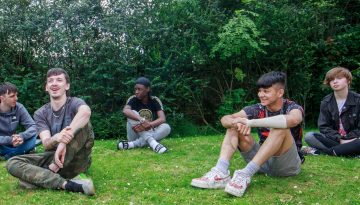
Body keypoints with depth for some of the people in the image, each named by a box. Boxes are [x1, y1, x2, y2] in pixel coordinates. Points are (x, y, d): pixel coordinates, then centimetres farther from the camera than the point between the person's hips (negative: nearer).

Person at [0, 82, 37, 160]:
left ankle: (7, 156, -17)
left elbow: (33, 127, -14)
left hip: (13, 144, 3)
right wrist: (9, 140, -40)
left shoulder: (19, 108, -9)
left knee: (33, 137, -22)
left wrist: (22, 136, -33)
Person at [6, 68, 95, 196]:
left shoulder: (75, 103, -7)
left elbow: (86, 112, -34)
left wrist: (64, 141, -45)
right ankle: (67, 184, -36)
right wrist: (56, 138, -38)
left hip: (76, 160, -4)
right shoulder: (40, 113, 4)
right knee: (13, 163, -18)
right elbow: (46, 144, -12)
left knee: (83, 124, -28)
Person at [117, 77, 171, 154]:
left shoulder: (155, 101, -5)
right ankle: (152, 142, -41)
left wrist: (148, 125, -38)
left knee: (166, 127, -26)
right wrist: (142, 120, -45)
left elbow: (162, 119, -20)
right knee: (132, 114, -24)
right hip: (135, 136, -1)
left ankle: (133, 144, -32)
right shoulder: (133, 99, -7)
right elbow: (125, 111, -30)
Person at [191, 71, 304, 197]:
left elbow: (291, 120, -39)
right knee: (235, 126, -10)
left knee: (281, 128, -32)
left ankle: (246, 174, -39)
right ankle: (221, 173, -31)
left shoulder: (292, 108, -11)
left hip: (286, 164, -4)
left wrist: (250, 122, -40)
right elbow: (225, 119, -12)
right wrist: (236, 123, -37)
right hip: (263, 161, 4)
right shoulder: (257, 109, 1)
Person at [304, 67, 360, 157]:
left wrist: (347, 139, -18)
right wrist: (340, 139, -17)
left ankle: (319, 151, -29)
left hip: (352, 139, -2)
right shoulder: (326, 102, 4)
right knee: (309, 136, -24)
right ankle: (350, 151, -27)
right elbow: (324, 127, -1)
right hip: (334, 139, 2)